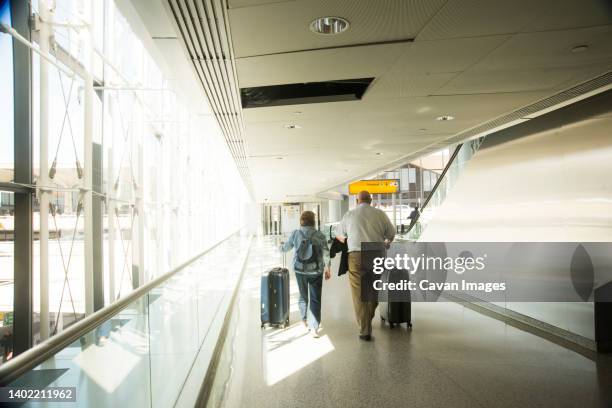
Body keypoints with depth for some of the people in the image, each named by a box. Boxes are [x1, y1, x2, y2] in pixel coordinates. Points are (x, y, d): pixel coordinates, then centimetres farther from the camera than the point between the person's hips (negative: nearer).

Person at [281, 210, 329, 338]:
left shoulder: (295, 233, -5)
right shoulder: (320, 235, -6)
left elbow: (285, 248, 8)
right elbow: (326, 254, -5)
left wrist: (281, 247, 31)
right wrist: (327, 268, 8)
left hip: (300, 271, 2)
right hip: (316, 271, -1)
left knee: (303, 296, 21)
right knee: (315, 299, 4)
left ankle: (304, 320, 37)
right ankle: (314, 327, -3)